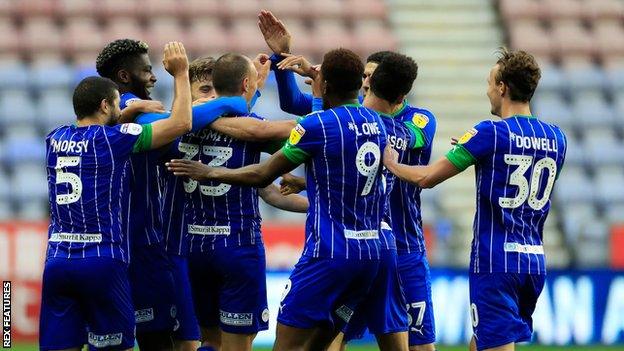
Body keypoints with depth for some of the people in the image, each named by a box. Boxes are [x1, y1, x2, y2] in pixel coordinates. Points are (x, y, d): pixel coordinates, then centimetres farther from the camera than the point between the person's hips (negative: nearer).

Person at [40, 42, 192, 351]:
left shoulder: (55, 139, 11)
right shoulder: (113, 139, -5)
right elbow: (180, 123, -3)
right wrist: (181, 74, 10)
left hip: (56, 262, 5)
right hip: (102, 261, -5)